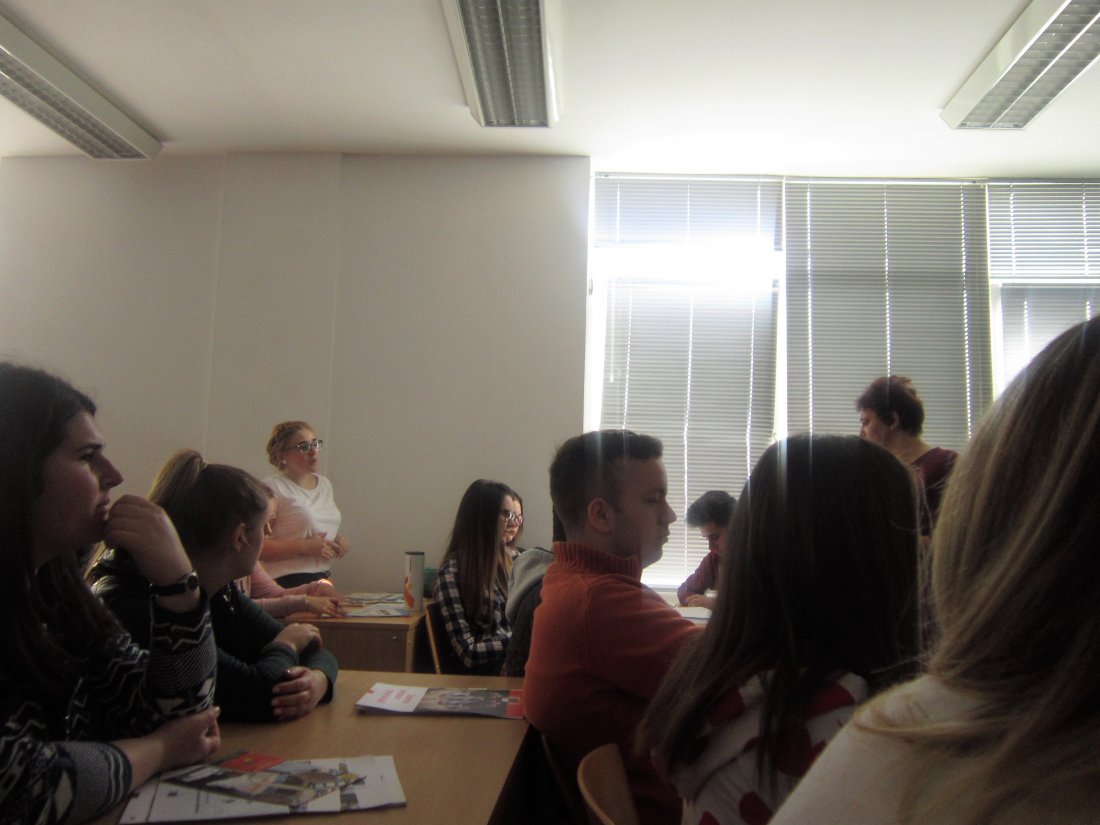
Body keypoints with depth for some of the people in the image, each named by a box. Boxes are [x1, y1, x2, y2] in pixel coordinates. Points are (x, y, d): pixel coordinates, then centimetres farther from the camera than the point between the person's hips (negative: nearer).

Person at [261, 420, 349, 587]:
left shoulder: (325, 484, 14)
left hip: (323, 578, 6)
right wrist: (304, 547, -21)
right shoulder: (272, 488, -9)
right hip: (286, 584, -6)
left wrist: (339, 541, 5)